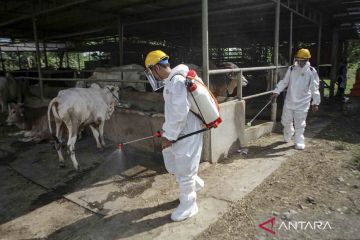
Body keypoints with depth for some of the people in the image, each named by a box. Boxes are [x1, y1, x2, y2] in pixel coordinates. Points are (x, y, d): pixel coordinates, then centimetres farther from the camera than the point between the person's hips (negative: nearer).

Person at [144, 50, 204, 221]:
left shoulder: (178, 81, -21)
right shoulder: (169, 82, 11)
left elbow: (180, 113, -26)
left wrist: (169, 136, -20)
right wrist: (166, 129, 14)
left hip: (187, 134, -10)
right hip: (177, 132, 10)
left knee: (184, 170, 3)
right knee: (170, 163, 21)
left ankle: (188, 206, 22)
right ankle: (195, 183, 42)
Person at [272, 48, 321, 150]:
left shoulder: (311, 71, -6)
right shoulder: (291, 69, 1)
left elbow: (315, 88, -5)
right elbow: (284, 82, 6)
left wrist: (316, 102, -9)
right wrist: (277, 91, -6)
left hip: (302, 103, -3)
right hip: (289, 101, 3)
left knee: (300, 124, 4)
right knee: (286, 121, 14)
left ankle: (299, 142, 19)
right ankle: (287, 137, 40)